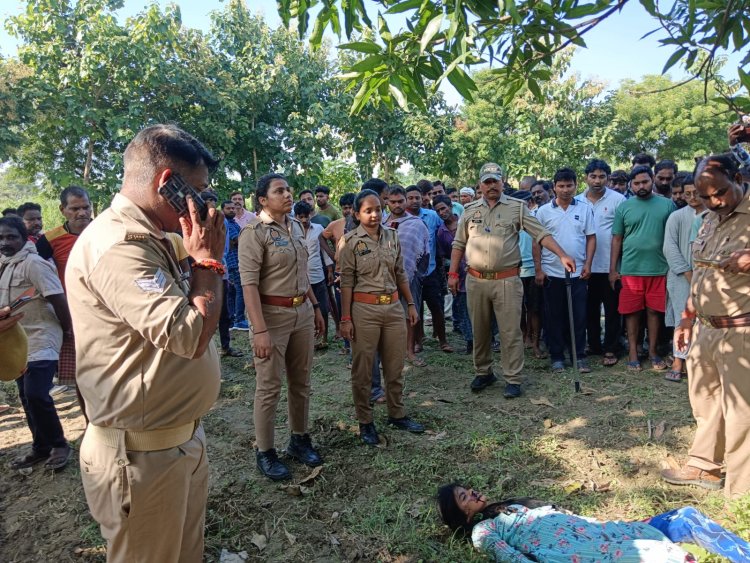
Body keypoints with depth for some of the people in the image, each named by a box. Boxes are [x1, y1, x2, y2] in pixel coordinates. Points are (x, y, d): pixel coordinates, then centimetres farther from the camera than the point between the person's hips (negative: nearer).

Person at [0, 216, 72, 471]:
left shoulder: (34, 263, -15)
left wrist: (66, 329, -9)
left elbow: (58, 299, -18)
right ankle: (41, 447, 24)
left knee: (36, 395, -14)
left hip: (41, 341, -9)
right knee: (27, 397, 12)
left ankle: (59, 445, 3)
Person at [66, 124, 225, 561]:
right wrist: (209, 261, -16)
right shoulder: (118, 243, -22)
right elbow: (189, 334, -30)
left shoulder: (149, 241, 11)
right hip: (143, 453, -9)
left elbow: (190, 317, 17)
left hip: (182, 439, 9)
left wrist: (202, 258, 3)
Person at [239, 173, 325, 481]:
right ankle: (265, 452, 19)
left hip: (303, 312, 7)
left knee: (301, 382, 16)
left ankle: (299, 439, 32)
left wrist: (316, 307, 16)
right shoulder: (254, 231, -12)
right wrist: (260, 330, -23)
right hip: (272, 315, -7)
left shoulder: (296, 226, 10)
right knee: (269, 387, 3)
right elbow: (249, 283, -18)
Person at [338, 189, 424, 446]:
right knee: (362, 369, 6)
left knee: (395, 366, 13)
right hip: (364, 309, -4)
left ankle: (397, 414, 31)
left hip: (394, 307, 4)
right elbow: (347, 281, -7)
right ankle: (365, 422, 21)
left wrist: (410, 303, 11)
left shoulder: (392, 236, 6)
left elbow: (401, 274, 13)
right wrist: (346, 318, -9)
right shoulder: (350, 241, -6)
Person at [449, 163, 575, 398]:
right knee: (479, 331, 12)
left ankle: (513, 380, 10)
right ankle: (483, 373, 28)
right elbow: (458, 244, 12)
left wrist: (562, 256, -14)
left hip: (507, 280, -3)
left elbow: (541, 234, -3)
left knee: (511, 332, 0)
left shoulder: (517, 207, 2)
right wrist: (453, 274, 6)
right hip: (476, 281, 3)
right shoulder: (470, 210, 9)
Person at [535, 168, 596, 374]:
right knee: (554, 316, 7)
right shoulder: (544, 211, 2)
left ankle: (580, 356, 17)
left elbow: (591, 238, 5)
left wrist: (588, 264, -4)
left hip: (578, 272, 0)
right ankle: (557, 357, 17)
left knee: (579, 316, 4)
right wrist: (538, 270, -2)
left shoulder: (585, 208, 3)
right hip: (551, 273, 0)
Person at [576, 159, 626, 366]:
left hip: (609, 264, -3)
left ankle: (611, 349, 15)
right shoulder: (577, 201, 5)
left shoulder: (618, 199, -4)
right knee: (590, 308, 13)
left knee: (611, 308, 5)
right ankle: (594, 346, 26)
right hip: (585, 265, 4)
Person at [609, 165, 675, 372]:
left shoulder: (667, 205, 4)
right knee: (632, 312, 4)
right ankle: (633, 352, 15)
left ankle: (653, 351, 20)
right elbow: (617, 239, 6)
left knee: (654, 311, 7)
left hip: (659, 269, 0)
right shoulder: (624, 207, 4)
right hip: (630, 269, 0)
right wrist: (613, 270, 2)